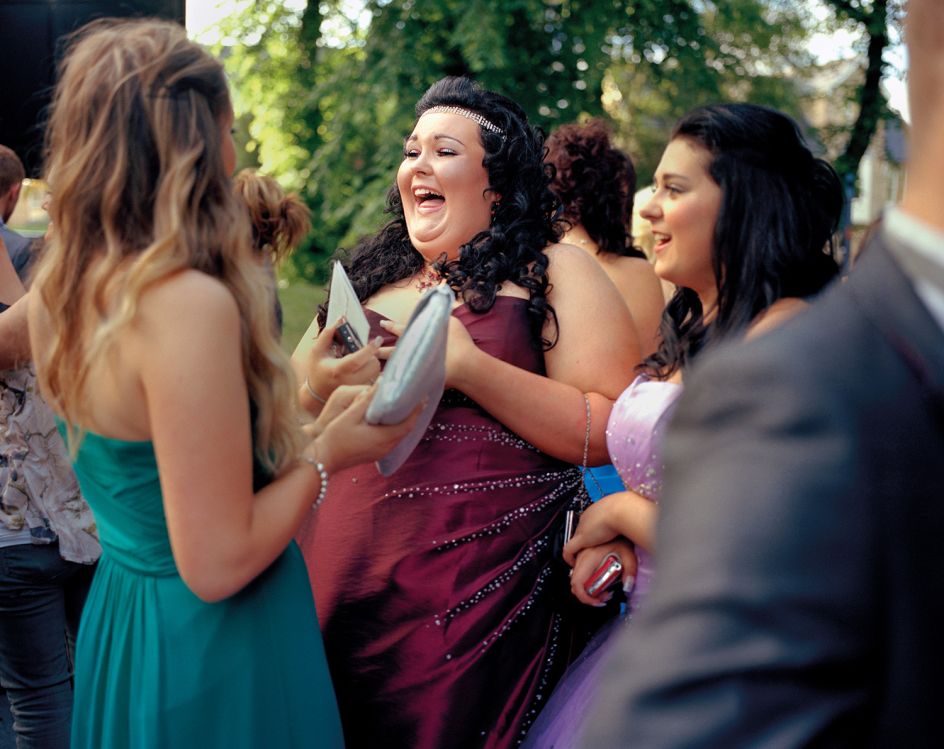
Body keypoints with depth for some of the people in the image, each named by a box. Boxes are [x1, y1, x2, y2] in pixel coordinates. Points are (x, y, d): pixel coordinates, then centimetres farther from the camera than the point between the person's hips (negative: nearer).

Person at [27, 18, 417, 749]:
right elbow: (217, 563, -25)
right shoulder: (191, 304, -27)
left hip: (120, 609, 8)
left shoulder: (54, 293, -1)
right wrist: (327, 454, -12)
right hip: (218, 655, -8)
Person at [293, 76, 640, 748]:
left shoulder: (557, 274, -1)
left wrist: (470, 369, -17)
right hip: (339, 585, 5)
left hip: (478, 596, -5)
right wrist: (315, 387, -4)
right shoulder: (369, 277, 14)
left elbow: (613, 434, -12)